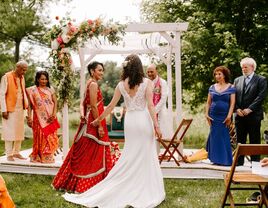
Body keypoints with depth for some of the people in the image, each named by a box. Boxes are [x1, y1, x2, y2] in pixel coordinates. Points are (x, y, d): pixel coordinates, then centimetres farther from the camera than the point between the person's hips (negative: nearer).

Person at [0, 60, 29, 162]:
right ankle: (9, 154, 6)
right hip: (10, 109, -7)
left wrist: (26, 104, 6)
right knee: (10, 131, -1)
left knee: (20, 131, 9)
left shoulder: (22, 78, 11)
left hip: (20, 109, 7)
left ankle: (16, 152, 18)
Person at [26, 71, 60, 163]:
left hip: (50, 119, 2)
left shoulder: (50, 90, 9)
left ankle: (48, 157, 8)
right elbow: (30, 105, 3)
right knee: (40, 137, -3)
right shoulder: (32, 90, 5)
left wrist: (54, 114, -11)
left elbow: (55, 102, 4)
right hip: (39, 118, -2)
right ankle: (38, 157, 7)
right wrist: (29, 117, -5)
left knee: (50, 137, -1)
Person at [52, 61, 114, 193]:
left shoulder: (90, 84, 16)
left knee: (83, 153, 16)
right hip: (94, 124, -10)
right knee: (91, 155, -3)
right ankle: (86, 185, 4)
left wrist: (82, 114, -5)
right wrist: (99, 126, -20)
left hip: (88, 123, 10)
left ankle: (69, 181, 25)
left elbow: (83, 103, 13)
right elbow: (94, 106, -20)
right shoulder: (93, 84, -14)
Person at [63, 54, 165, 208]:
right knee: (146, 157, 5)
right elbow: (150, 105, -12)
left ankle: (129, 192, 16)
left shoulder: (121, 85, 4)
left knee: (130, 156, 13)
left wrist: (99, 119, 20)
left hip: (130, 121, 3)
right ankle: (147, 194, 12)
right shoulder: (147, 82, -6)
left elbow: (111, 106, 9)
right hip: (144, 120, -3)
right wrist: (156, 125, -10)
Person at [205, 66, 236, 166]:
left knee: (224, 137, -1)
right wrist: (206, 114, 1)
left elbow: (232, 103, -4)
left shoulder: (231, 88, 1)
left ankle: (225, 160, 10)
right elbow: (208, 102, 11)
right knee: (214, 137, 4)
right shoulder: (212, 87, 10)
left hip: (224, 117, -3)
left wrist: (229, 116, -12)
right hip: (213, 116, 3)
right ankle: (216, 159, 14)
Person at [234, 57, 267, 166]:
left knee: (254, 140, 1)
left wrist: (249, 109, -15)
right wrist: (237, 109, -5)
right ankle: (239, 162, 16)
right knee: (240, 140, 9)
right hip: (240, 116, 4)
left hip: (253, 115, -4)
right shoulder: (237, 80, 14)